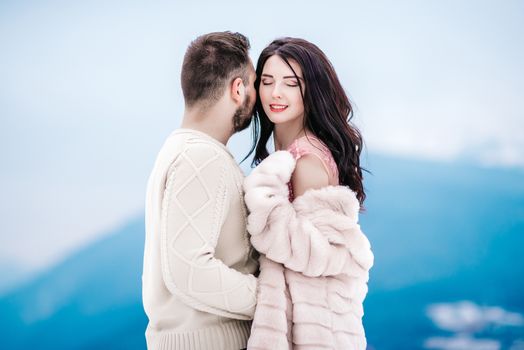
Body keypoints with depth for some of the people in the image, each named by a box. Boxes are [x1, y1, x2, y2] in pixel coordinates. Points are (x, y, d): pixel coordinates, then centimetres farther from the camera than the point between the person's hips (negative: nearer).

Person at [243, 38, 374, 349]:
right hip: (288, 306, 9)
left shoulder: (309, 159, -18)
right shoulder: (286, 152, 8)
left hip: (311, 319, -9)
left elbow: (316, 252, -22)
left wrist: (267, 203, -27)